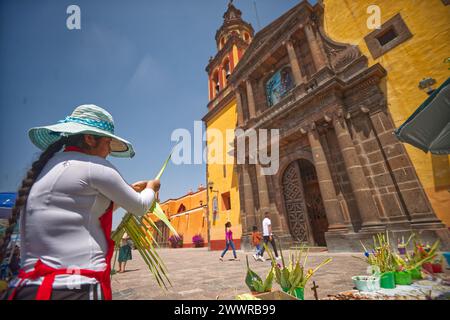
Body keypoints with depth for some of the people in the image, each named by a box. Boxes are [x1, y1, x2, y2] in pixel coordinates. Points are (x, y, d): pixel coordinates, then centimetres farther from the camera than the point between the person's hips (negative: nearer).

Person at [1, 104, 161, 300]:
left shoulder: (44, 168, 12)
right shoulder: (95, 167, -13)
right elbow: (139, 207, -3)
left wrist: (129, 191, 22)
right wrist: (151, 188, 17)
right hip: (77, 289, -8)